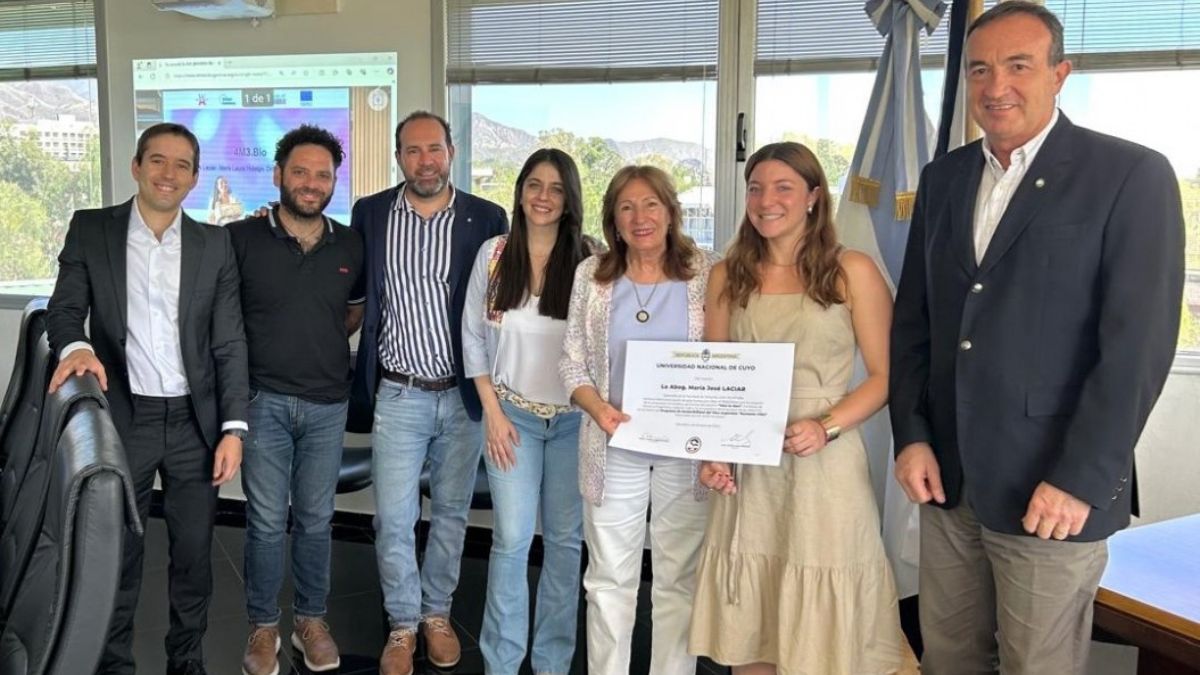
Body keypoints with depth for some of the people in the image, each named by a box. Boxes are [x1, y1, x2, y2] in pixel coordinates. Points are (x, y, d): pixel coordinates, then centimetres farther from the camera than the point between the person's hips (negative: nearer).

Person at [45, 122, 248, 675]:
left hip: (194, 422, 1)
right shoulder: (90, 230, 3)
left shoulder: (215, 244, 4)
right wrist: (75, 345, -26)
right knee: (116, 553, 12)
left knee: (194, 553, 11)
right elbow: (65, 307, -2)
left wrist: (233, 427, -5)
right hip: (121, 420, -1)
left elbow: (229, 343, 2)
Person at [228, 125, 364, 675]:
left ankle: (310, 619, 30)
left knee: (315, 519, 13)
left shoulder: (351, 246, 4)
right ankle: (263, 627, 25)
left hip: (328, 404, 2)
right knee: (266, 522, 7)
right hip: (263, 401, -2)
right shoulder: (241, 239, -5)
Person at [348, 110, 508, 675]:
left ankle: (437, 613, 35)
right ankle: (403, 624, 26)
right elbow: (350, 287, 12)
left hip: (464, 394, 0)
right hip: (399, 395, 0)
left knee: (451, 513, 14)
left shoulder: (486, 218, -2)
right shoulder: (370, 214, 1)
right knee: (393, 519, 4)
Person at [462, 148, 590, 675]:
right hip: (512, 414, 0)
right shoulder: (494, 253, 0)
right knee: (512, 539, 0)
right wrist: (492, 412, -2)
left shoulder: (586, 261, -3)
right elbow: (472, 336, 3)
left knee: (565, 539, 8)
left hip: (573, 418, 0)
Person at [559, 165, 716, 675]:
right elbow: (572, 360, 4)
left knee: (679, 576, 10)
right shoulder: (592, 275, 3)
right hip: (615, 446, 1)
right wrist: (597, 407, -14)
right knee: (609, 577, 11)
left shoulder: (706, 273, -2)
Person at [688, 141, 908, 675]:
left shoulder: (852, 272, -3)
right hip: (746, 470, 3)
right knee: (747, 628, 12)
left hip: (824, 465, -3)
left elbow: (884, 376, -4)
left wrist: (825, 428, -18)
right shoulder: (728, 276, 7)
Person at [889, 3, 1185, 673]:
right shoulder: (944, 177, 10)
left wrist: (1081, 478, -15)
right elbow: (914, 318, 10)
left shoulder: (1132, 175, -6)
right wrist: (912, 436, 2)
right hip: (946, 476, 5)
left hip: (1053, 491, -4)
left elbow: (1139, 343, -12)